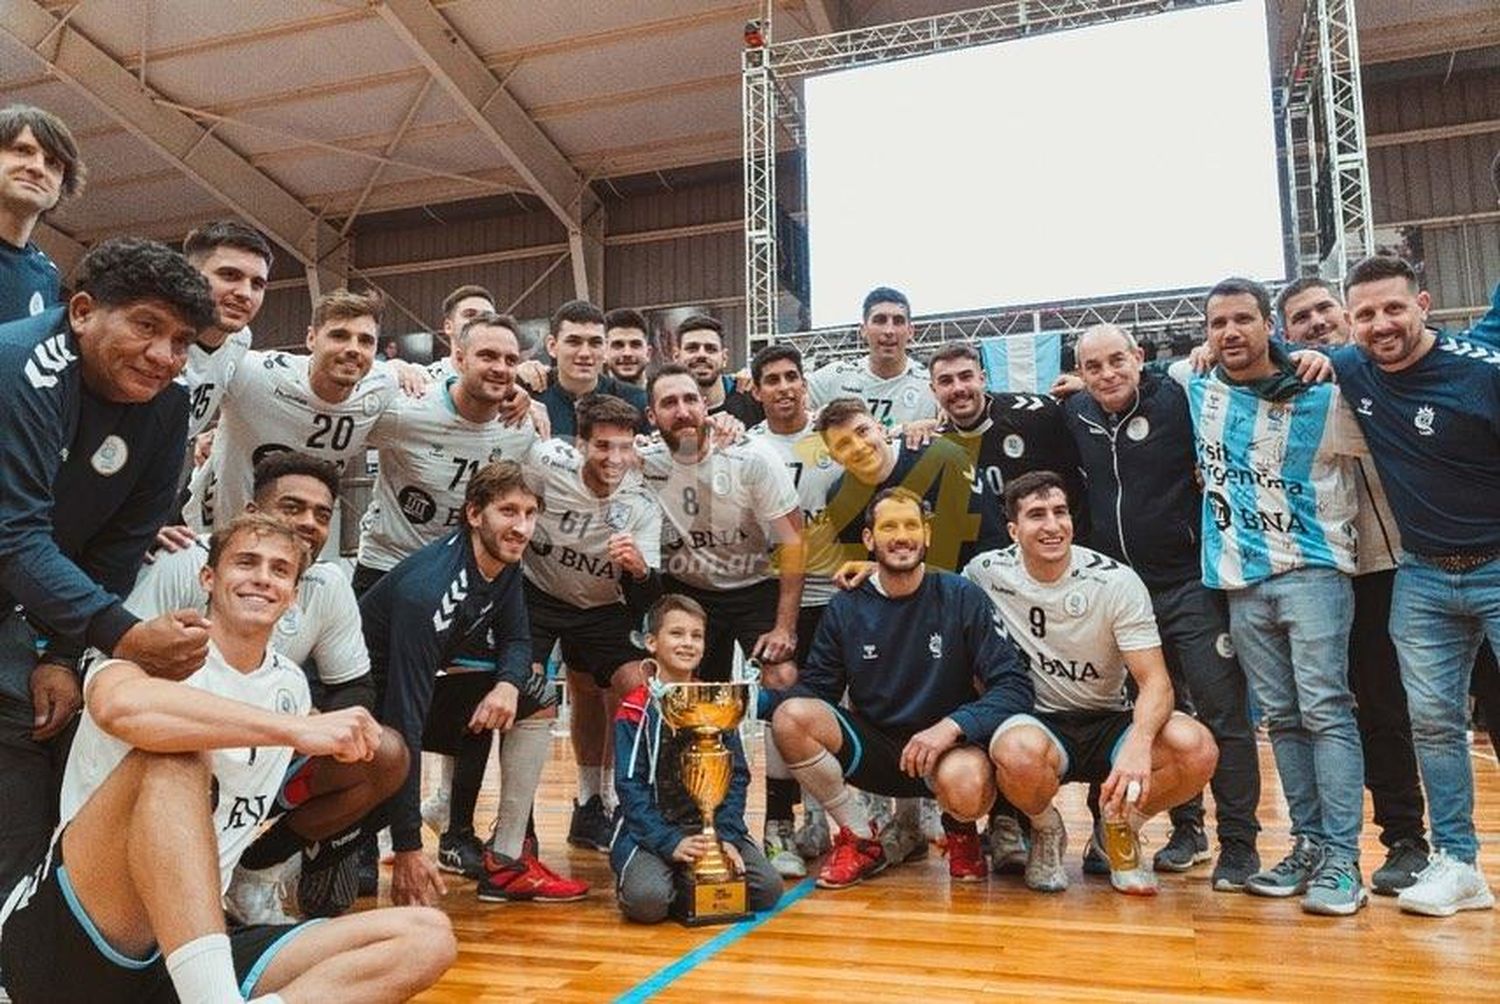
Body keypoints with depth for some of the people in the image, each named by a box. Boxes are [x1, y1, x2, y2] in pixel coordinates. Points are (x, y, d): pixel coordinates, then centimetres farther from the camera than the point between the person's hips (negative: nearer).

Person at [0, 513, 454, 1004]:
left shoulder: (290, 686, 15)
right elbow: (122, 706, -30)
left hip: (196, 942, 5)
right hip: (69, 938, -5)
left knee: (427, 937, -13)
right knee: (174, 752, -32)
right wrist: (300, 729, -29)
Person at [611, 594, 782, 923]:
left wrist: (727, 835, -9)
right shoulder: (636, 709, -4)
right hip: (650, 830, -4)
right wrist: (670, 843, -18)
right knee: (647, 901, -30)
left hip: (709, 825, 4)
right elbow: (630, 785, -8)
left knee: (769, 889, -15)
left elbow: (736, 776, 5)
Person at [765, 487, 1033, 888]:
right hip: (873, 747, 3)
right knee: (791, 717, -23)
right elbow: (814, 690, 1)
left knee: (965, 786, -37)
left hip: (948, 747, -3)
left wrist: (952, 725, -29)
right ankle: (861, 840, -1)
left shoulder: (961, 597, -8)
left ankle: (960, 831, 5)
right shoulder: (845, 608, 1)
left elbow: (1014, 686, -12)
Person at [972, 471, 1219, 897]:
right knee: (1019, 753, -39)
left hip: (1109, 721, 1)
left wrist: (1139, 743, -35)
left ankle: (1118, 832, 6)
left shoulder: (1117, 582, -11)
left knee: (1197, 749, -28)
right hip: (1037, 722, -1)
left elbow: (1155, 680, -16)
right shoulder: (987, 571, -5)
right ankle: (1046, 832, 1)